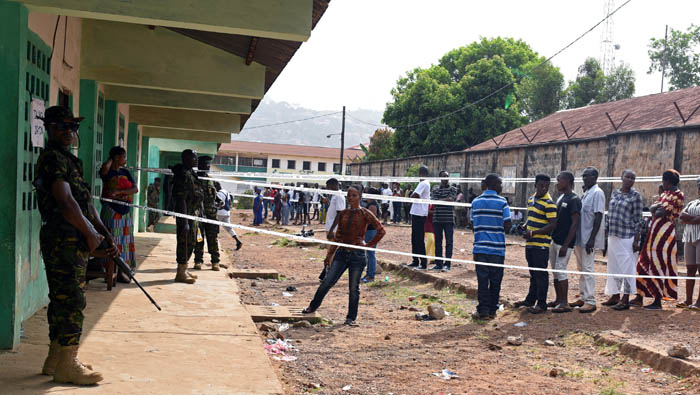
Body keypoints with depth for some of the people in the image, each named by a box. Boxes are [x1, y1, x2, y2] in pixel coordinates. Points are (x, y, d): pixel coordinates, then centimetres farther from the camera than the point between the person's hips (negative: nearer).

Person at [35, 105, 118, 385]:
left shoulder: (69, 160, 21)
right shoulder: (52, 158, -10)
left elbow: (86, 203, 21)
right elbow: (65, 202, -18)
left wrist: (105, 235, 15)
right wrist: (90, 233, -10)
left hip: (74, 240, 10)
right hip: (64, 239, -10)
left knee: (63, 299, 15)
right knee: (71, 300, -7)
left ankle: (56, 359, 25)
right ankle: (66, 365, 0)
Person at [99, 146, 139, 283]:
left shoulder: (125, 172, 11)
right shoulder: (107, 172, -5)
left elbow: (135, 189, -2)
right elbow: (105, 167, -31)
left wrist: (119, 192, -18)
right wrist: (111, 159, -9)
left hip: (125, 211, 6)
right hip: (111, 210, -6)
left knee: (124, 241, 8)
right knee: (111, 241, -6)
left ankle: (121, 271, 16)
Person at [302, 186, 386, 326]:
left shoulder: (365, 214, -2)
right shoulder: (342, 213, 9)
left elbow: (381, 230, 0)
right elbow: (336, 236, 14)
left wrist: (369, 244, -3)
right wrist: (329, 255, 13)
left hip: (357, 255, -3)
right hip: (342, 252, 3)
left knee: (354, 287, 3)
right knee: (327, 282, 1)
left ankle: (351, 318, 16)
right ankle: (313, 306, 21)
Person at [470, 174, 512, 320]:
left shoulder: (475, 202, 6)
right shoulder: (502, 202, -5)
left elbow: (473, 222, 8)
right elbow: (507, 226, -7)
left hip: (480, 247, 2)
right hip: (497, 248, -2)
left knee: (482, 280, 5)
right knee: (495, 281, 8)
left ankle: (483, 311, 5)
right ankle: (492, 310, 15)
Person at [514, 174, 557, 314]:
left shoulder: (549, 203, -13)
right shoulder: (531, 199, 12)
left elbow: (553, 225, -19)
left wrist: (533, 233, -23)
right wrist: (526, 227, 7)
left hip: (541, 244, -8)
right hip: (530, 243, 8)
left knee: (541, 274, -1)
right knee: (533, 273, 19)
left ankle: (541, 304, 8)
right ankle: (530, 299, 31)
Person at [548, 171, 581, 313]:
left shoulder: (574, 200, -13)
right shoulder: (561, 197, 14)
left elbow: (575, 224, -17)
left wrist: (565, 245, -20)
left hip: (564, 242, -9)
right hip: (554, 240, 9)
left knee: (560, 271, -7)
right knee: (555, 271, 13)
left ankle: (565, 303, 0)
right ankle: (558, 299, 23)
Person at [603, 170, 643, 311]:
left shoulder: (635, 196, -5)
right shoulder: (614, 193, 10)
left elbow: (638, 220, -8)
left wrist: (636, 241, -12)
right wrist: (605, 234, 12)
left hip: (627, 237, -6)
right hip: (613, 237, 6)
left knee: (627, 267, -1)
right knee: (613, 266, 12)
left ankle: (625, 299, 6)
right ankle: (615, 296, 23)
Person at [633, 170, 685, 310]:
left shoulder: (678, 195, -10)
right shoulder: (665, 194, 18)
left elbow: (661, 213, -17)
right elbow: (652, 208, 8)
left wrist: (656, 210, 3)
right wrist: (658, 206, -11)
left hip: (665, 233, -9)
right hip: (655, 232, 9)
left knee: (658, 266, -4)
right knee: (644, 264, 10)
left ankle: (658, 301, 5)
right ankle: (640, 297, 18)